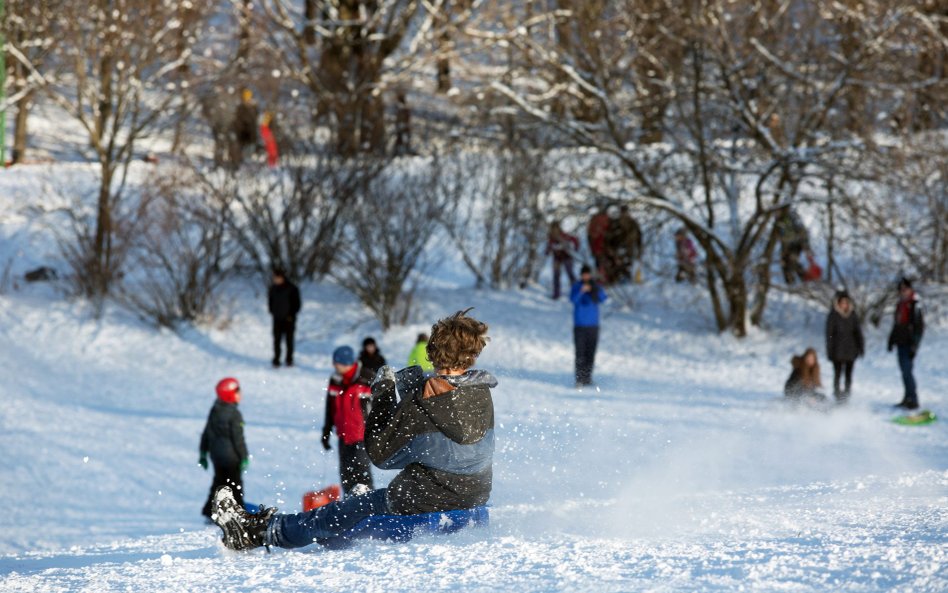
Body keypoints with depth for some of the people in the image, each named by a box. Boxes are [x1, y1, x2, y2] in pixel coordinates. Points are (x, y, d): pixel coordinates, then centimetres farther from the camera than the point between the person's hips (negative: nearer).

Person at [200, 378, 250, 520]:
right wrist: (244, 457, -10)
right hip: (231, 457, -7)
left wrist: (203, 453, 21)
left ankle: (210, 512, 16)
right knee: (235, 484, 1)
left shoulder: (214, 411, 7)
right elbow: (238, 438, -17)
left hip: (216, 455, 7)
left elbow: (206, 434, 13)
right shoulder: (234, 414, -17)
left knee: (219, 482, 17)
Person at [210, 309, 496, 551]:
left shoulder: (420, 401, -22)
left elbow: (381, 454, -11)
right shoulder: (482, 395, -3)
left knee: (338, 514, 9)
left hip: (419, 505, -7)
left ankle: (254, 532, 23)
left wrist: (384, 396, -3)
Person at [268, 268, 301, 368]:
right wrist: (272, 312, 6)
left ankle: (289, 360, 9)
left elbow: (297, 304, -2)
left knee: (289, 340, 1)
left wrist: (291, 315, -6)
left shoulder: (292, 288, -6)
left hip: (289, 319, -3)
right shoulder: (273, 288, 5)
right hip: (277, 319, 3)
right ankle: (276, 360, 1)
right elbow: (270, 302, 17)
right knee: (277, 340, -2)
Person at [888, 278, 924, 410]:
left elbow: (919, 327, -16)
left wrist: (914, 345, -20)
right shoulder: (900, 305, 14)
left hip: (909, 343, -9)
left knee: (907, 372, -13)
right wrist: (891, 340, 21)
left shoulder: (914, 305, -12)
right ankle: (908, 398, 19)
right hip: (901, 343, 9)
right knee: (904, 371, 12)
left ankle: (913, 400, -10)